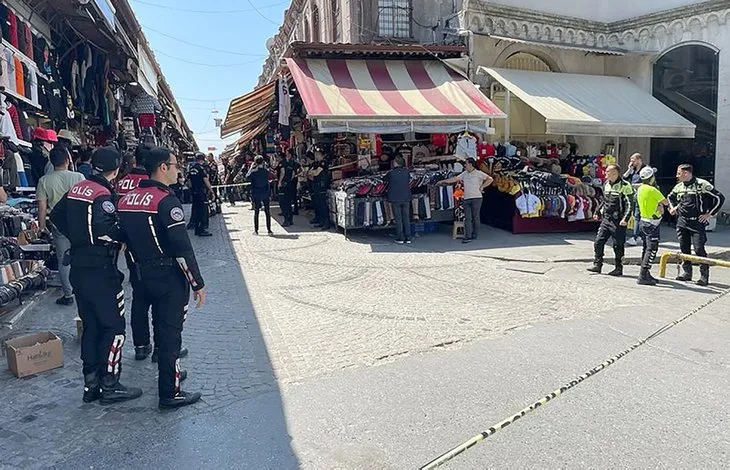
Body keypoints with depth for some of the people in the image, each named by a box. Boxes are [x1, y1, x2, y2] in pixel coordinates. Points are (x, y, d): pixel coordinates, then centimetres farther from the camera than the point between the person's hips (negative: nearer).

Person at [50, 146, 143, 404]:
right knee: (114, 327, 1)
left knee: (91, 326, 15)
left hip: (79, 269, 9)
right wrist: (125, 236, -15)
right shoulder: (104, 195, -18)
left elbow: (56, 216, 19)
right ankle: (109, 385, 6)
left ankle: (91, 384, 23)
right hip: (100, 271, -9)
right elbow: (104, 228, -31)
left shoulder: (77, 189, 8)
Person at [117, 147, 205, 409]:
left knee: (161, 326, 22)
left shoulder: (127, 199, 7)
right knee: (171, 331, 0)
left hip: (145, 275, 8)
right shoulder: (166, 200, -19)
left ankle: (170, 373, 39)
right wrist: (197, 283, -17)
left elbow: (126, 238, 14)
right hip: (170, 277, -8)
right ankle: (170, 394, 9)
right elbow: (182, 248, -23)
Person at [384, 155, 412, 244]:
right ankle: (408, 238, 11)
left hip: (395, 199, -3)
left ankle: (400, 238, 4)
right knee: (406, 218, 9)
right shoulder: (407, 172, 0)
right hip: (406, 198, 3)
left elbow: (385, 179, 5)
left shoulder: (391, 173, -10)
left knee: (398, 219, 3)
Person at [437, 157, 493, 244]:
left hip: (476, 198, -5)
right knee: (467, 218, -2)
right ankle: (468, 236, -5)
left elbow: (490, 179, -4)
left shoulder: (479, 173, -1)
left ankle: (474, 236, 10)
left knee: (475, 217, 1)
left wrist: (482, 187, -6)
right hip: (466, 199, 5)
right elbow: (454, 179, 16)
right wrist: (443, 181, 14)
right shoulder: (464, 174, 14)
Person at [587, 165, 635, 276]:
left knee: (618, 246, 1)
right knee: (598, 242, 1)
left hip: (618, 221, -7)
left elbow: (630, 203, -12)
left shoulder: (625, 185, -10)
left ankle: (619, 269, 13)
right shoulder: (607, 183, 12)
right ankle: (597, 265, 9)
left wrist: (625, 218, -19)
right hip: (606, 219, 7)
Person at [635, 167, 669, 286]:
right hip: (652, 223, -9)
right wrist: (662, 203, 13)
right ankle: (643, 276, -14)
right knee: (652, 249, -9)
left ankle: (645, 274, 20)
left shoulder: (640, 189, 8)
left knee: (647, 248, 15)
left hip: (643, 220, 9)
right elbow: (666, 202, -8)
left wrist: (659, 205, -4)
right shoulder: (652, 190, -18)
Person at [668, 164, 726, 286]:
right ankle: (687, 273, 19)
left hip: (698, 222, -6)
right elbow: (671, 197, 32)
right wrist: (673, 207, 15)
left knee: (699, 249, -9)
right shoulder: (679, 187, 10)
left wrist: (710, 214, -7)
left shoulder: (702, 184, -9)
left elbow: (720, 198, -7)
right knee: (684, 248, 8)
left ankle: (704, 276, 0)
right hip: (682, 222, 6)